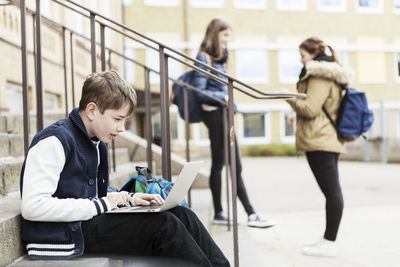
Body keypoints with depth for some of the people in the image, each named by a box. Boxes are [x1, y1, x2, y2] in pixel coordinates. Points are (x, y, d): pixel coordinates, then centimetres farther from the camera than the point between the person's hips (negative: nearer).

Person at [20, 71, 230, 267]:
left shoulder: (97, 143, 15)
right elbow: (32, 207, -22)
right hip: (67, 233, -9)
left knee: (182, 215, -4)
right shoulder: (54, 141, -14)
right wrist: (99, 205, -19)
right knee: (162, 224, -21)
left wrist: (129, 199, 6)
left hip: (89, 221, 9)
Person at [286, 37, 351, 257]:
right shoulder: (331, 75, 20)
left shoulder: (320, 76, -11)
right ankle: (328, 239, 18)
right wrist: (299, 116, 25)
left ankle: (329, 243, -5)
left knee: (331, 191, -9)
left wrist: (289, 97, -3)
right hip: (330, 140, 11)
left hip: (319, 141, -11)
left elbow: (310, 108, -17)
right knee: (332, 191, 10)